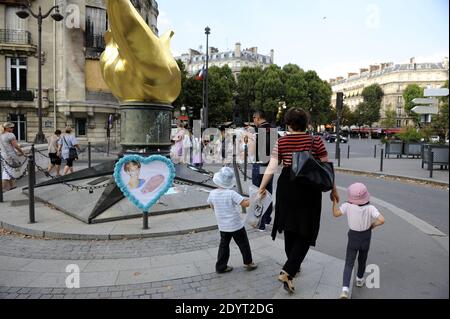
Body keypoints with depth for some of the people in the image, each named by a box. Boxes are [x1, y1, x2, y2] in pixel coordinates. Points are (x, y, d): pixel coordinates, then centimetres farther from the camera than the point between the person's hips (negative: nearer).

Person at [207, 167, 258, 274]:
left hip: (222, 226, 4)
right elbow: (245, 204, -25)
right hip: (236, 225, -4)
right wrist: (250, 200, -6)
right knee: (243, 244, 14)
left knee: (224, 245, 16)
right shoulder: (231, 194, -23)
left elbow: (212, 206, 9)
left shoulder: (212, 194, -9)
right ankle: (248, 263, 27)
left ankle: (221, 266, 20)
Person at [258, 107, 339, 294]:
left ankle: (294, 266, 38)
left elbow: (271, 168, -6)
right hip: (309, 189, -2)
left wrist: (262, 187, 4)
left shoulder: (281, 142, -3)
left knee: (290, 228, 20)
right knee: (306, 233, 6)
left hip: (287, 188, 3)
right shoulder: (315, 141, -5)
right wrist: (333, 189, 10)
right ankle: (287, 272, -6)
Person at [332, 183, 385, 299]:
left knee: (349, 264, 2)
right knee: (362, 260, 26)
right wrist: (372, 225, -8)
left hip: (353, 238, -1)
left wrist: (335, 201, 0)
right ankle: (359, 279, 46)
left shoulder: (347, 206, -20)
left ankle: (345, 288, -14)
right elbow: (382, 220, -26)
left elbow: (335, 214, -11)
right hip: (366, 238, 1)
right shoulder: (370, 208, -19)